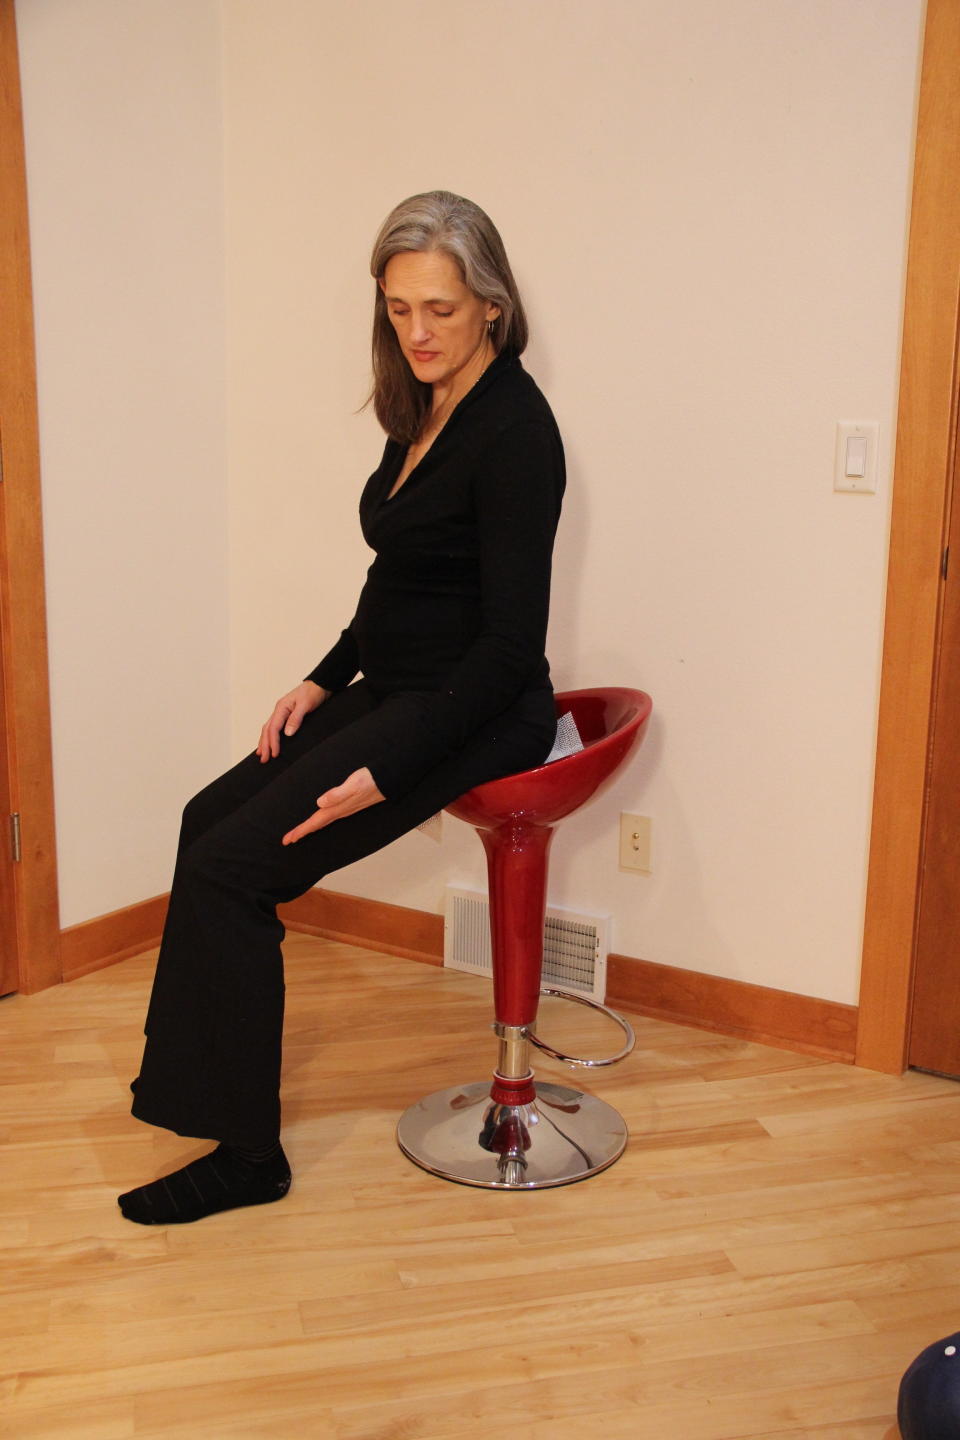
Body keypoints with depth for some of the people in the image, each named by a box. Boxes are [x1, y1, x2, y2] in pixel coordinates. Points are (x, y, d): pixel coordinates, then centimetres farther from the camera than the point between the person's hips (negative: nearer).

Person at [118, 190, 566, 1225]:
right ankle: (200, 1078, 26)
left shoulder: (513, 430, -19)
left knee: (229, 867, -14)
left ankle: (246, 1153, 0)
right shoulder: (423, 411, 9)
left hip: (472, 713, -9)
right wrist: (324, 682, 9)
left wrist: (384, 774, -25)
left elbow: (511, 642, -22)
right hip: (396, 692, 9)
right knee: (212, 819, 9)